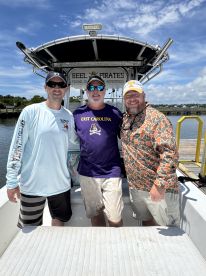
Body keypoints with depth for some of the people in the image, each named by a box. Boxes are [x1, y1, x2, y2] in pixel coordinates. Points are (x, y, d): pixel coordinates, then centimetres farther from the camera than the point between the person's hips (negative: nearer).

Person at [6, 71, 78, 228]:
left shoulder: (69, 116, 3)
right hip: (32, 185, -3)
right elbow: (17, 147, -8)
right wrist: (12, 181, -8)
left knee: (60, 220, 23)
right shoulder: (31, 112, -9)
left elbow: (75, 140, 14)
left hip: (61, 183, 4)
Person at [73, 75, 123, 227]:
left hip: (111, 172, -1)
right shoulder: (78, 113, 3)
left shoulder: (115, 113, -1)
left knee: (115, 218, 5)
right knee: (95, 214, 18)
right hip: (87, 173, 2)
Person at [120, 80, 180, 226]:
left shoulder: (156, 118, -17)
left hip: (159, 188, -6)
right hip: (135, 186, 7)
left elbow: (170, 153, -25)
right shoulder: (125, 118, 6)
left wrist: (160, 185, -26)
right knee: (146, 220, 25)